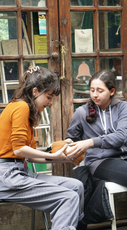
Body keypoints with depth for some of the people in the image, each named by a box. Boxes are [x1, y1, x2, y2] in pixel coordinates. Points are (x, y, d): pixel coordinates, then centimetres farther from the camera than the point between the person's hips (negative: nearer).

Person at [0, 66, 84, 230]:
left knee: (76, 186, -1)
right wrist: (54, 156, -7)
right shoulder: (21, 106, -8)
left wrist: (62, 158, 7)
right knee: (69, 198, -19)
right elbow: (19, 149, -15)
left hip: (19, 172, 10)